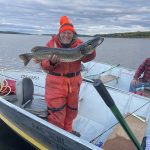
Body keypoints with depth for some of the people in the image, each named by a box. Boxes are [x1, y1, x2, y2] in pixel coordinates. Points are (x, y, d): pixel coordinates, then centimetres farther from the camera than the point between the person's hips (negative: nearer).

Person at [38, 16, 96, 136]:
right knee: (57, 112, -1)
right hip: (56, 83, -3)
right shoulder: (52, 43, -5)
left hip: (74, 82, 4)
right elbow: (44, 65, -8)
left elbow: (87, 58, -14)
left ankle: (68, 130, 44)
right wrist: (51, 62, -29)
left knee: (72, 109, 19)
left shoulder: (78, 43, 1)